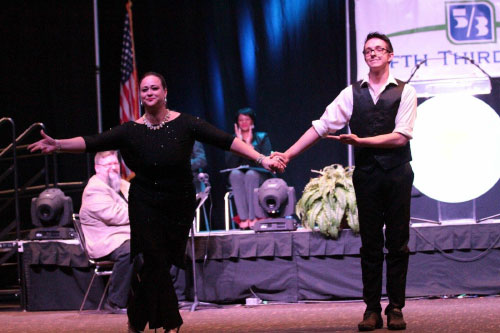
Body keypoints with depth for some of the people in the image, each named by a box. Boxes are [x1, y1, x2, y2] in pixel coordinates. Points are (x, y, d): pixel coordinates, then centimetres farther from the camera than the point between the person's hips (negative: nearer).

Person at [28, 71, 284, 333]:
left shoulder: (184, 124, -8)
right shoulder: (132, 130, -7)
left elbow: (225, 140, -12)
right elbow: (92, 143, -16)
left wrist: (262, 159, -19)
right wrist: (57, 144, -31)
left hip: (180, 204, 1)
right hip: (146, 205, -1)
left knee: (160, 264, 3)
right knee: (156, 261, -9)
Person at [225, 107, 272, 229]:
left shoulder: (262, 137, 9)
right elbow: (230, 164, -4)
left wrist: (249, 145, -9)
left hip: (259, 178, -1)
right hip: (238, 179, 1)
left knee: (251, 174, -34)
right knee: (235, 173, -32)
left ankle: (253, 218, -39)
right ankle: (243, 218, -40)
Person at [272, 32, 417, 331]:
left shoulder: (405, 92, 1)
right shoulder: (352, 94, 8)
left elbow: (401, 136, -8)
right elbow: (322, 125, 3)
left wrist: (360, 141, -15)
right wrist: (288, 154, -5)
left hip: (397, 173, -2)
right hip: (366, 173, 2)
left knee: (397, 243, 1)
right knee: (370, 244, 5)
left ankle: (396, 309, 7)